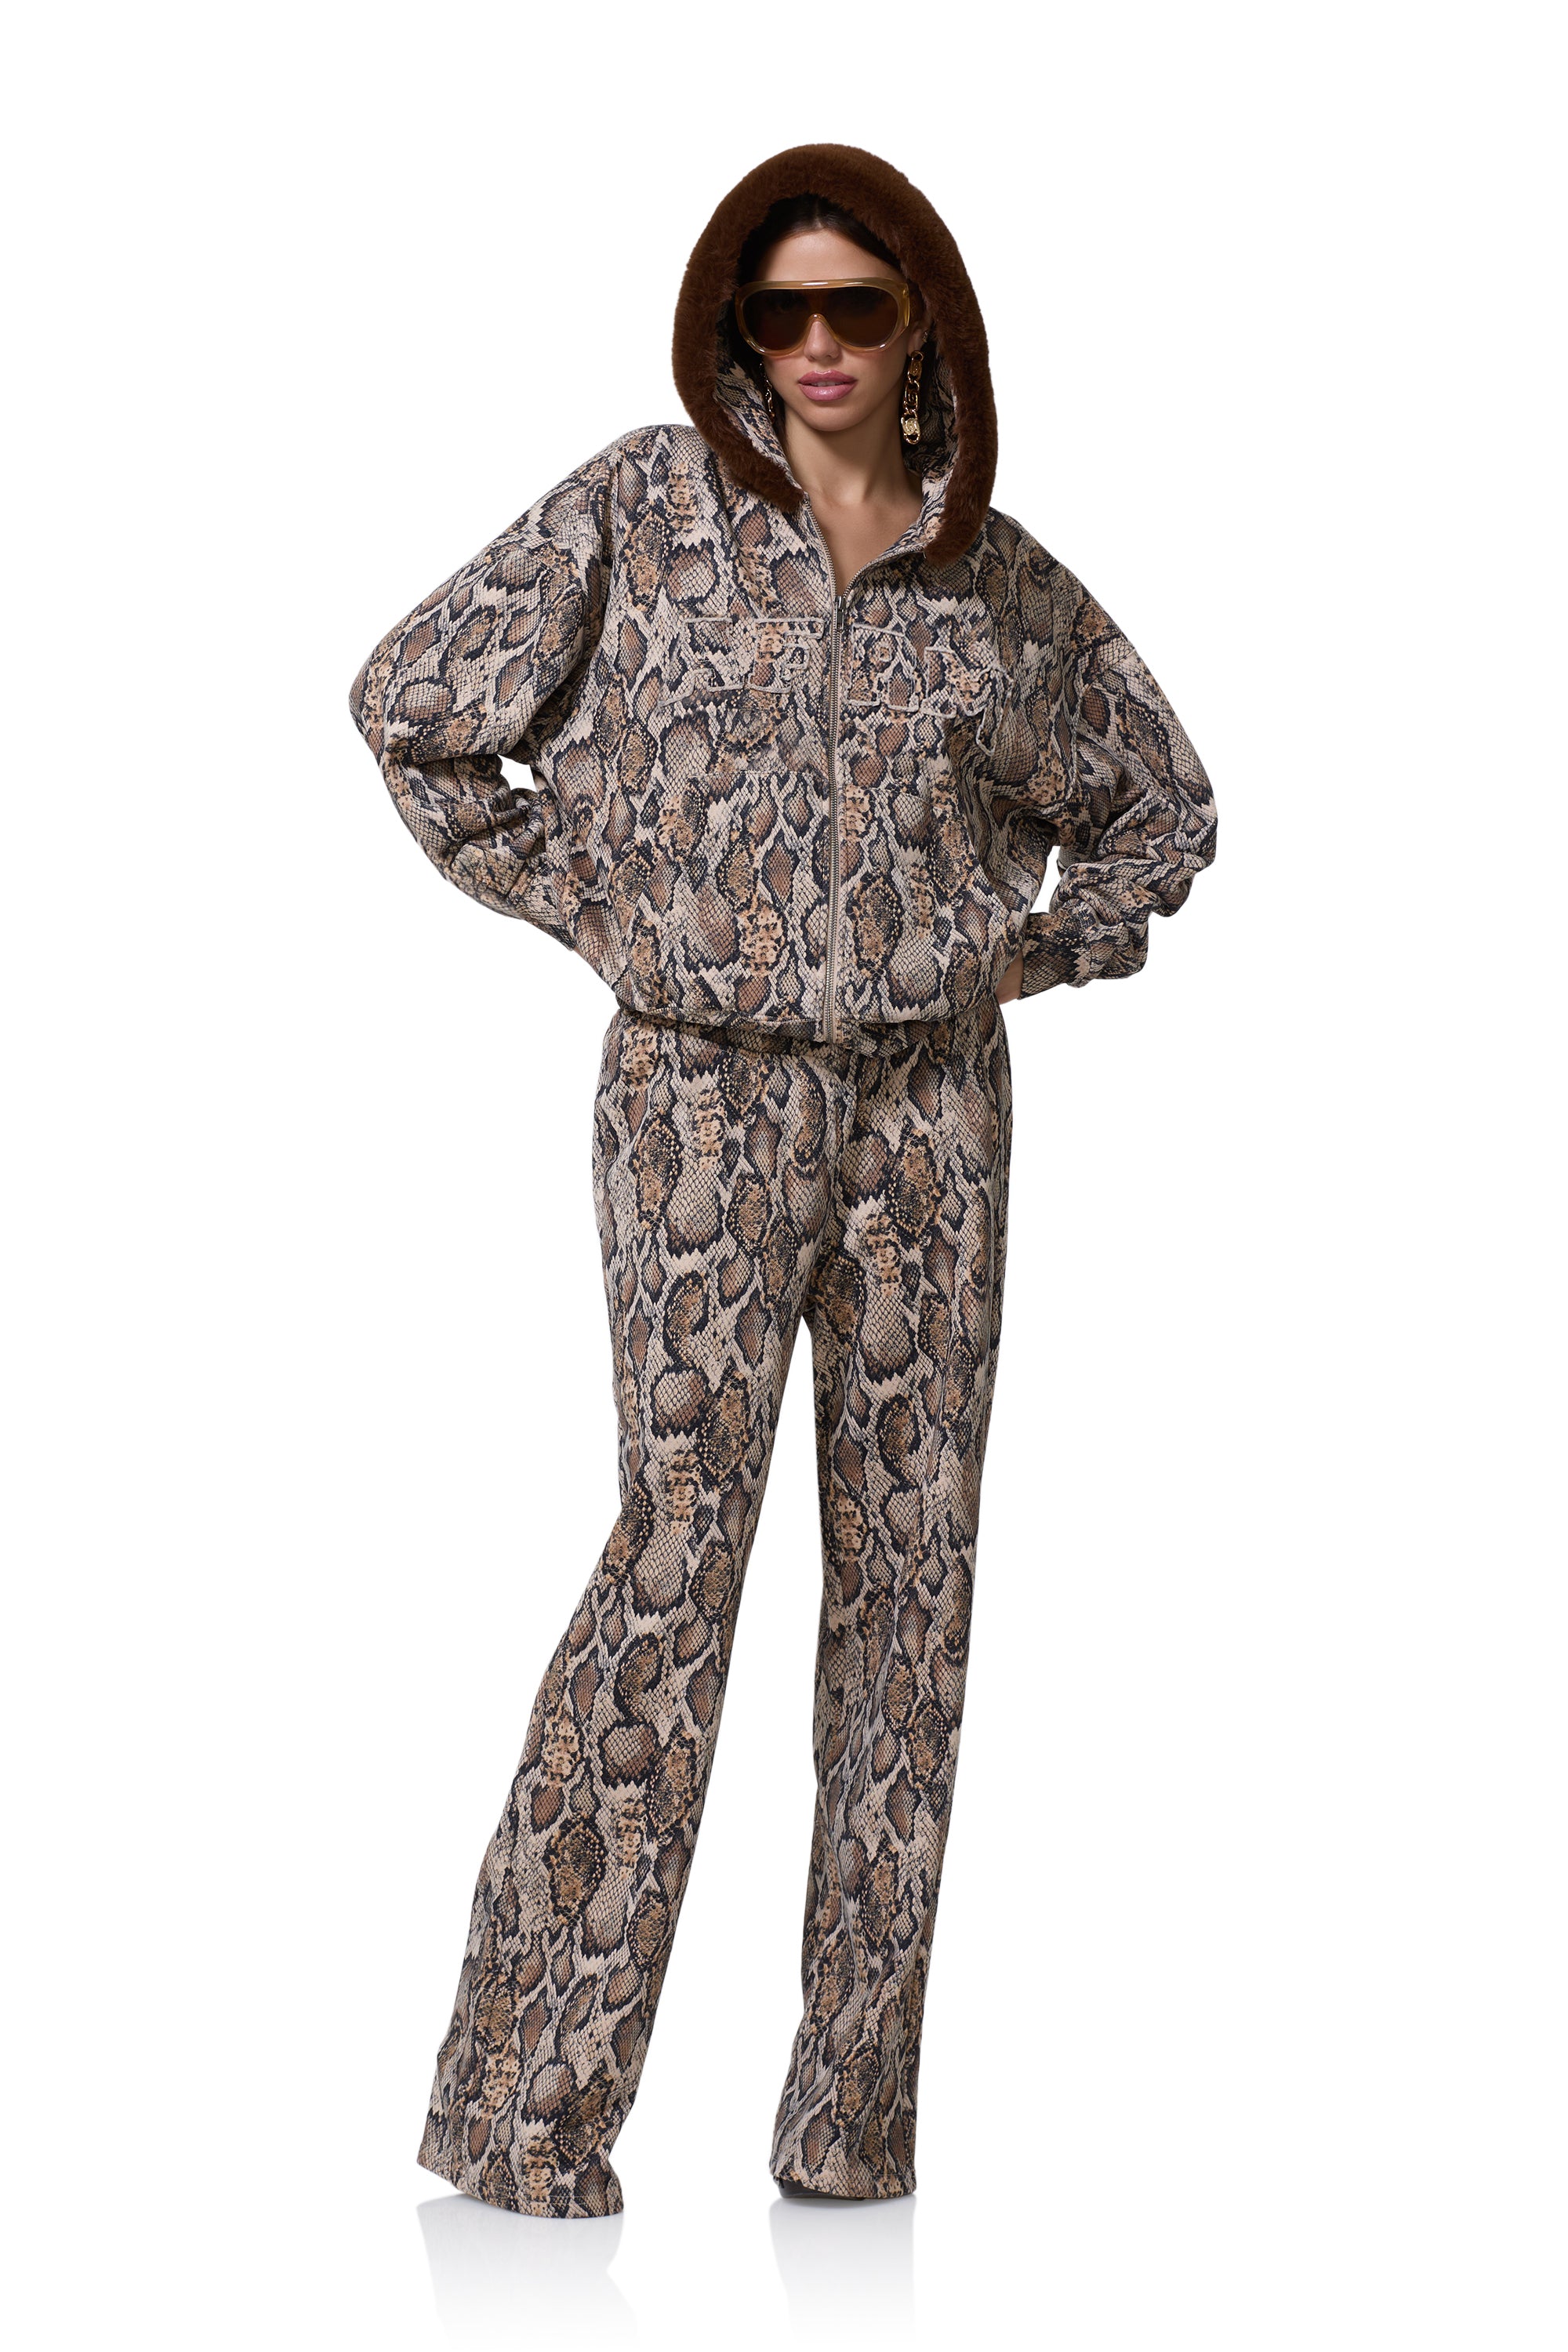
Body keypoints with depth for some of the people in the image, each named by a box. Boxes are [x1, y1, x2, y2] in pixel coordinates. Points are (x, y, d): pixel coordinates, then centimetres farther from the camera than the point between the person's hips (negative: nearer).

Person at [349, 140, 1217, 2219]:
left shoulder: (999, 577, 8)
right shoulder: (646, 510, 1)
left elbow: (1163, 805, 21)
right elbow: (414, 703, 4)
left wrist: (1037, 954, 5)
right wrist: (590, 909, 0)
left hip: (934, 1100, 4)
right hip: (706, 1087, -3)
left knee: (911, 1555, 3)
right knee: (684, 1537, -11)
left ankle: (857, 2112, 12)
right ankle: (522, 2102, -3)